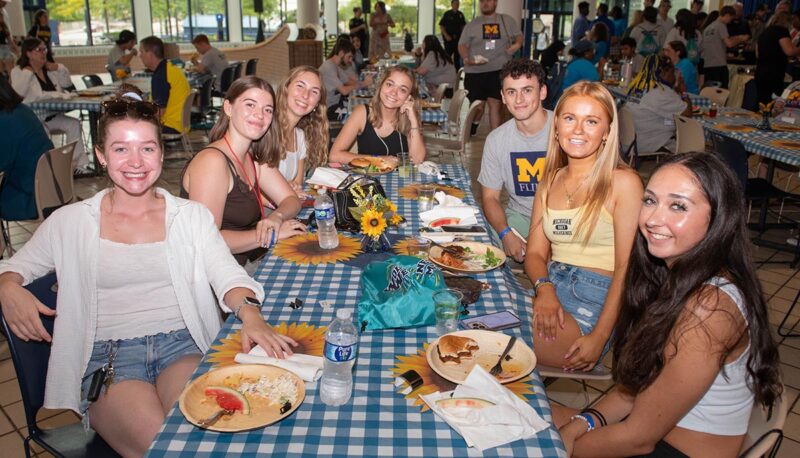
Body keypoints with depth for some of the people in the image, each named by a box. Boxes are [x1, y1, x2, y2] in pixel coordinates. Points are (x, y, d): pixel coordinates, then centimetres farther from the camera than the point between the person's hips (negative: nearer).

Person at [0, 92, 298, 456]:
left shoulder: (191, 215, 9)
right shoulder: (70, 222, 9)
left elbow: (227, 274, -3)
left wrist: (249, 313, -25)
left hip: (182, 345, 1)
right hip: (106, 355, 0)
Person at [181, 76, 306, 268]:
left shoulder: (254, 158, 9)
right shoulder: (212, 161, -18)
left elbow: (291, 200, 8)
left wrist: (276, 218, -15)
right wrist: (271, 235, -19)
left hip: (253, 263, 8)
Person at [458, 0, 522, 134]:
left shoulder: (507, 21, 10)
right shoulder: (472, 24, 8)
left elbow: (519, 35, 16)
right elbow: (462, 45, 6)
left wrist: (517, 44, -8)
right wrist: (466, 58, -14)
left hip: (498, 71, -1)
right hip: (475, 72, 1)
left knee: (494, 104, -8)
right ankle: (471, 131, 33)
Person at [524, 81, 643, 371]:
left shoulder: (623, 182, -5)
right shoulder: (550, 181, 14)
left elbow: (626, 268, -10)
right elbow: (535, 253, 11)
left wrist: (599, 338, -17)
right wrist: (544, 288, -12)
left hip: (596, 299, -5)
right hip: (551, 285, 6)